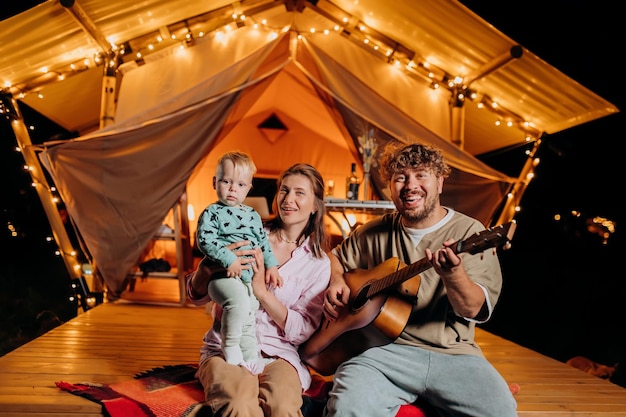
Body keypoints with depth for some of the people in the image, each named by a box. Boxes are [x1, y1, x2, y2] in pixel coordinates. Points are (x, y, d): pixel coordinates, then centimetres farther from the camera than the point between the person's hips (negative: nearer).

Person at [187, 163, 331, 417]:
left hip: (277, 354, 1)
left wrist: (261, 291, -16)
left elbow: (302, 331, -2)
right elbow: (196, 296, 3)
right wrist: (214, 263, -20)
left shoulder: (319, 263, 5)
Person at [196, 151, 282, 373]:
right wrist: (229, 260, -25)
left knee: (248, 319, 12)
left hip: (250, 277, 7)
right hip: (223, 275, -7)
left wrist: (271, 266, 10)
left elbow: (263, 242, 21)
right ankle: (231, 348, -15)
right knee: (239, 301, -32)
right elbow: (205, 240, -16)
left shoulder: (253, 215, 16)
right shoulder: (211, 213, -3)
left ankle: (251, 357, 27)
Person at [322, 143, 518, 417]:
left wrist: (453, 274, -30)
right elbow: (335, 256, 26)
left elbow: (472, 309, -9)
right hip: (384, 348, 0)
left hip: (453, 354, 1)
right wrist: (336, 280, 3)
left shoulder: (469, 232, 1)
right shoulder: (376, 232, 10)